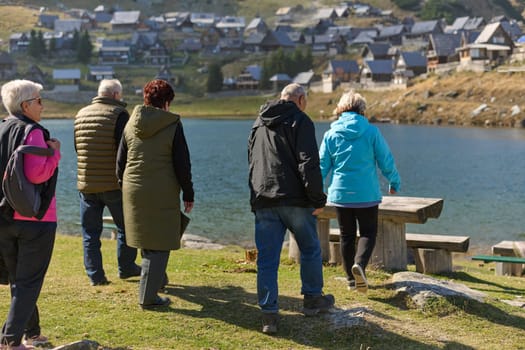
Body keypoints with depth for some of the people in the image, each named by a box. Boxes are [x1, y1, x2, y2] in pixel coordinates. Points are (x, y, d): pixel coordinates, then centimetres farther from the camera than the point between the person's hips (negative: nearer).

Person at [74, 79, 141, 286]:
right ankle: (126, 267, 22)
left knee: (90, 232, 8)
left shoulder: (81, 115, 8)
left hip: (86, 184, 4)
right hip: (113, 184, -4)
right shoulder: (119, 114, -10)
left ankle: (95, 275, 8)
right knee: (125, 227, 14)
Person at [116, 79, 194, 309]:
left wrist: (123, 185, 23)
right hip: (163, 194, -5)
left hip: (134, 191, 5)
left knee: (146, 240, 21)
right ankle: (148, 295, -1)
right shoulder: (173, 125, -7)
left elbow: (120, 161, 11)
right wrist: (188, 195, 1)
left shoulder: (131, 124, 7)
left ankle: (156, 279, 39)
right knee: (160, 244, 1)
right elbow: (182, 165, -7)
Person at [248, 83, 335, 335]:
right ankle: (313, 299, 27)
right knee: (310, 250, 16)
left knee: (267, 259, 4)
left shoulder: (258, 124, 19)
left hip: (262, 201, 5)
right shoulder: (299, 120, -4)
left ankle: (269, 314, 1)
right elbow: (309, 163, -14)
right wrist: (318, 200, -10)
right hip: (294, 199, -5)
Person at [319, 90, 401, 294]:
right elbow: (386, 161, -1)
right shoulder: (371, 132, -7)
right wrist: (395, 182, 16)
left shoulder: (331, 134, -1)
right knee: (368, 233, 8)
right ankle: (360, 264, -21)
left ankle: (352, 279, 17)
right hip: (366, 193, -2)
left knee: (347, 235, 13)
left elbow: (322, 166, 4)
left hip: (340, 193, 2)